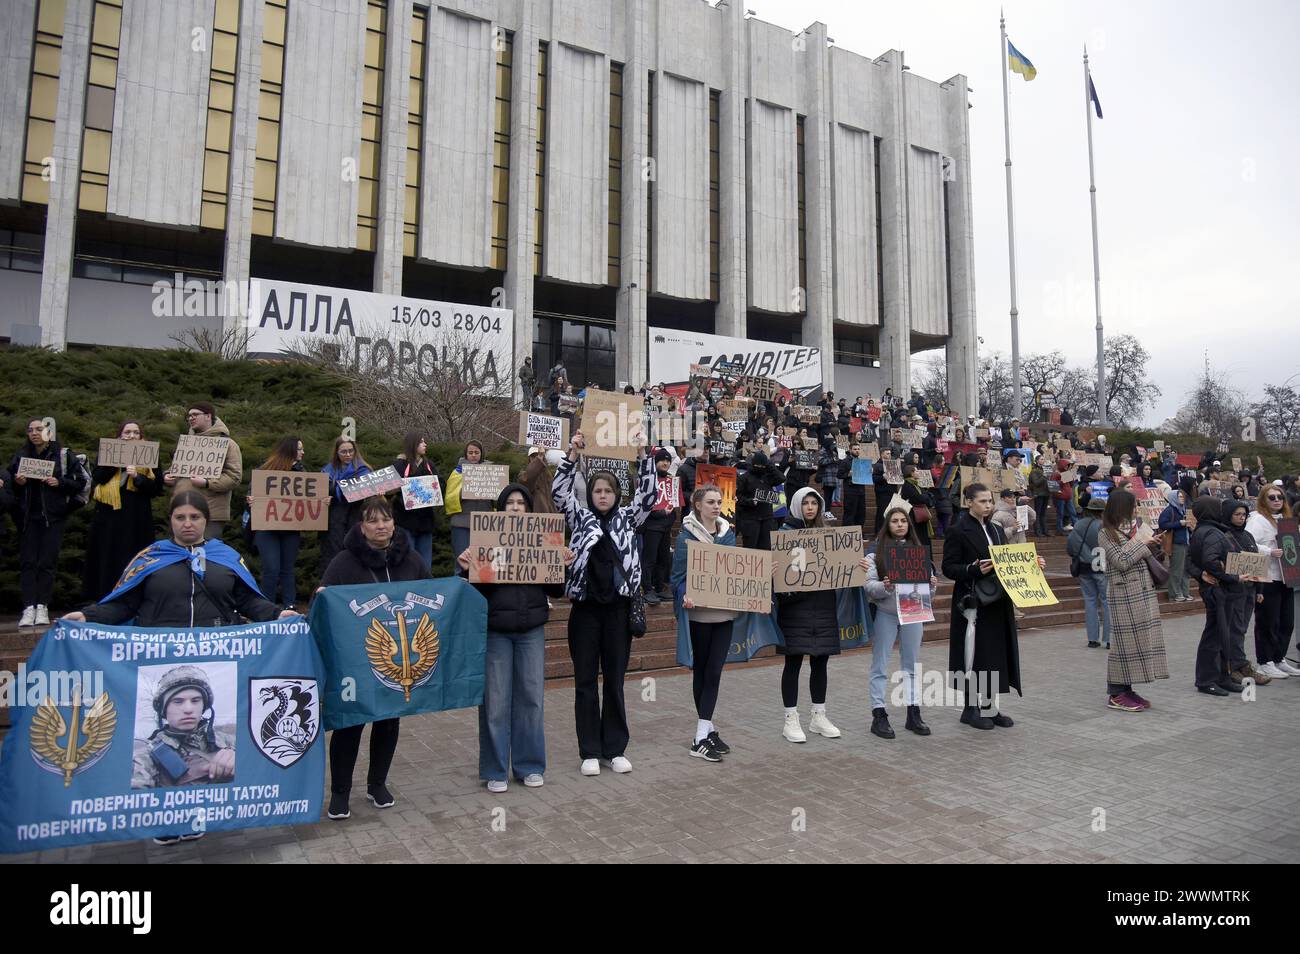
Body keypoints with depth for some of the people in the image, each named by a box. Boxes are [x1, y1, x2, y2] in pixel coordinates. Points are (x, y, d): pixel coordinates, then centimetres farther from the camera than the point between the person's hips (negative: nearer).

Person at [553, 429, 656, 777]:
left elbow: (648, 495, -2)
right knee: (585, 681, 6)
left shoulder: (627, 519, 8)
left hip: (618, 608, 1)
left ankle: (615, 749, 19)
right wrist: (573, 454, -13)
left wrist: (642, 456, -11)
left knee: (615, 680, 9)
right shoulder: (580, 518, 6)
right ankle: (590, 751, 15)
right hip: (584, 608, 0)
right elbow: (559, 492, -5)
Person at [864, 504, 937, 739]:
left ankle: (913, 714, 20)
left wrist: (932, 584, -12)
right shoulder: (876, 551, -3)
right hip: (886, 614, -4)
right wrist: (885, 587, -27)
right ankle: (879, 716, 8)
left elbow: (928, 578, 9)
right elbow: (869, 585, -9)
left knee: (912, 665, 11)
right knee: (880, 666, 2)